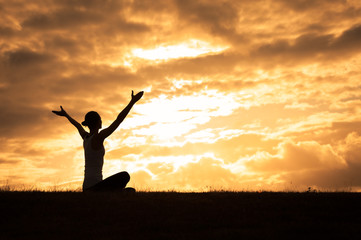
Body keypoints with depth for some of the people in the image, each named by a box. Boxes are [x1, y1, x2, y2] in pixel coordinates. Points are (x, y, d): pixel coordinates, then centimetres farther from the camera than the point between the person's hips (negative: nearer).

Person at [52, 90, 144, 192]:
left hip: (87, 187, 9)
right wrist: (132, 101, -16)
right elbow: (119, 120, -17)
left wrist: (65, 115, 49)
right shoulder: (98, 137, -12)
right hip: (95, 186, -9)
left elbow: (78, 125, 32)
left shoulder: (86, 137, 10)